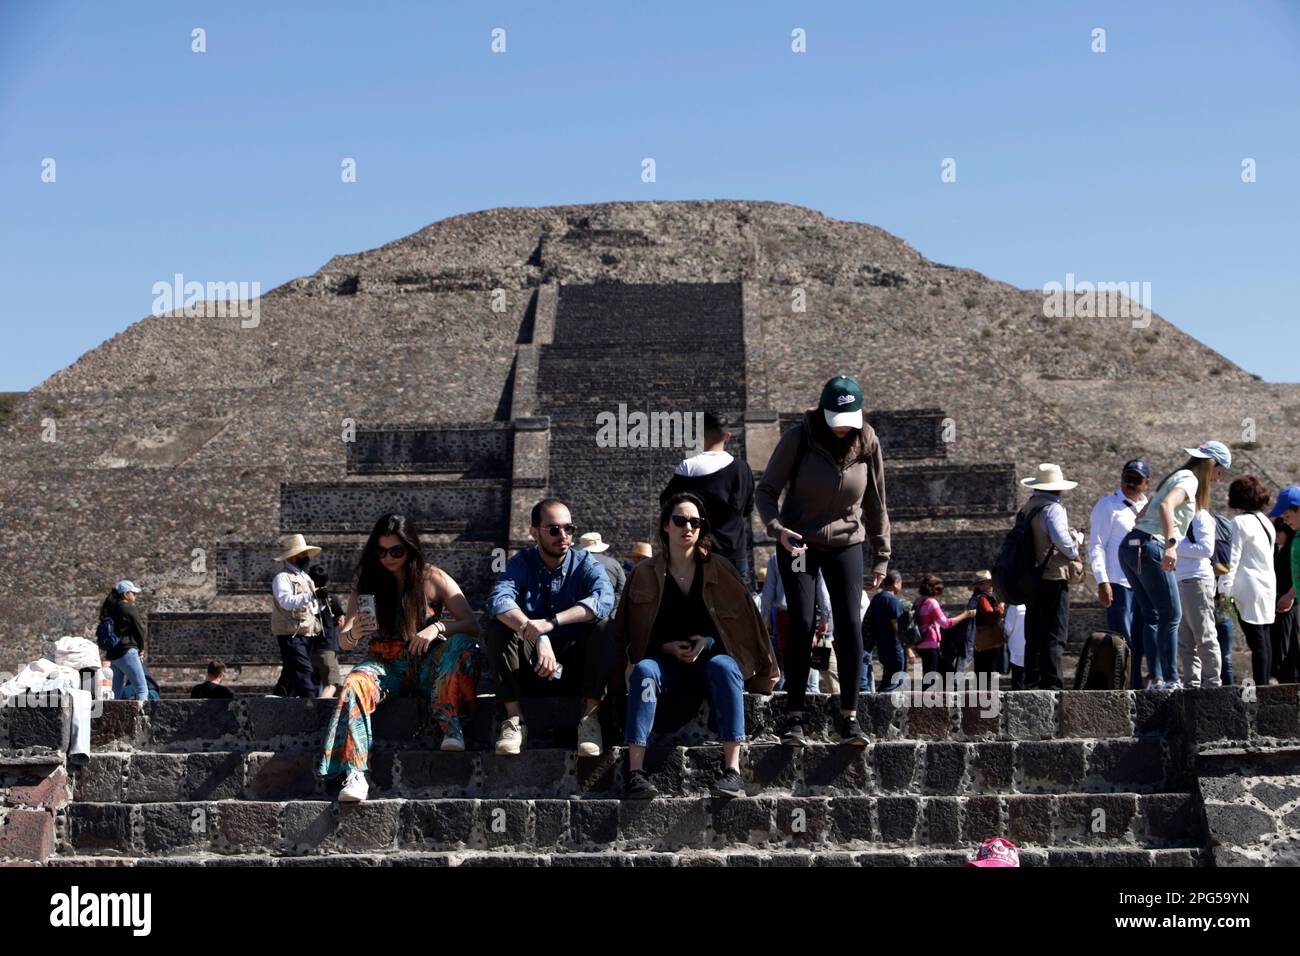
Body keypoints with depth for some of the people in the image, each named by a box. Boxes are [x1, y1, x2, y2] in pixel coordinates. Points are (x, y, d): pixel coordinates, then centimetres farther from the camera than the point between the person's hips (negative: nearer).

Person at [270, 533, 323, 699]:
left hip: (307, 636, 9)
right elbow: (286, 601, -26)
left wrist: (321, 604, 7)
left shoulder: (306, 578, 20)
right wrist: (311, 595, -34)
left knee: (290, 676, 15)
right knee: (305, 675, -16)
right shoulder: (282, 578, -9)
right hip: (291, 635, -9)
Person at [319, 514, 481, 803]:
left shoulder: (434, 579, 1)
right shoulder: (367, 581, 5)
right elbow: (342, 641, 0)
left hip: (425, 662, -1)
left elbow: (472, 625, -6)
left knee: (462, 646, -30)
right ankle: (355, 773, -42)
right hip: (384, 662, 1)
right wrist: (353, 635, -25)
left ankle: (451, 728, -38)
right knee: (354, 685, -32)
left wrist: (438, 627, -26)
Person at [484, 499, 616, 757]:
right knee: (498, 629, -23)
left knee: (601, 626, -26)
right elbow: (498, 600, -25)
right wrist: (537, 636, -43)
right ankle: (513, 719, -20)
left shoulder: (585, 562, -4)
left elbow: (605, 598, -27)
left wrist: (549, 623, -38)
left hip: (577, 667, -1)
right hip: (529, 669, 1)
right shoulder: (521, 563, -3)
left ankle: (591, 717, -23)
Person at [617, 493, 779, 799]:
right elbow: (629, 631, 8)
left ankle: (732, 769, -42)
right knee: (643, 670, -33)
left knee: (724, 666, -35)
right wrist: (667, 647, -8)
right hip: (667, 664, 1)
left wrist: (709, 642, -10)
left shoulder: (720, 569, 8)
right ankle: (635, 771, -41)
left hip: (712, 660, 0)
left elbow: (742, 622, 6)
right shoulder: (645, 574, 8)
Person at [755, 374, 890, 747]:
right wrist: (777, 528, -27)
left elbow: (875, 504, 5)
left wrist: (881, 556, 6)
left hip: (846, 543, 2)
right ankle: (794, 717, -2)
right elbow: (765, 491, -8)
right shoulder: (798, 438, -14)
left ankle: (849, 717, -4)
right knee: (801, 622, -9)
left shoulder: (867, 443, -6)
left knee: (850, 622, -10)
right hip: (798, 543, -2)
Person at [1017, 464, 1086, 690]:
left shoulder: (1027, 508, 15)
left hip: (1031, 579, 8)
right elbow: (1062, 540, -23)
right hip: (1052, 579, -8)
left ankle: (1032, 683, 13)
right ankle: (1051, 684, -9)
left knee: (1034, 636, 11)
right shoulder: (1053, 508, -11)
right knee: (1054, 636, -6)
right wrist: (1077, 540, -4)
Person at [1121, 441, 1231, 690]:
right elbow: (1166, 506, -26)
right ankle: (1170, 679, -3)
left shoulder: (1175, 478, 24)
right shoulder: (1189, 479, -5)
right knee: (1171, 615, -4)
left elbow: (1141, 515, 25)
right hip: (1150, 547, -9)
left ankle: (1156, 679, 10)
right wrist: (1171, 544, -34)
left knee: (1152, 616, 10)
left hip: (1130, 546, 9)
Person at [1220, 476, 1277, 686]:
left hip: (1249, 590, -8)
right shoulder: (1265, 522, 15)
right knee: (1265, 641, 9)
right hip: (1268, 586, 8)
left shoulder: (1240, 522, -9)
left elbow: (1233, 559, -13)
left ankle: (1260, 686, -12)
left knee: (1257, 641, -10)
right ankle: (1265, 683, 11)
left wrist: (1225, 590, -13)